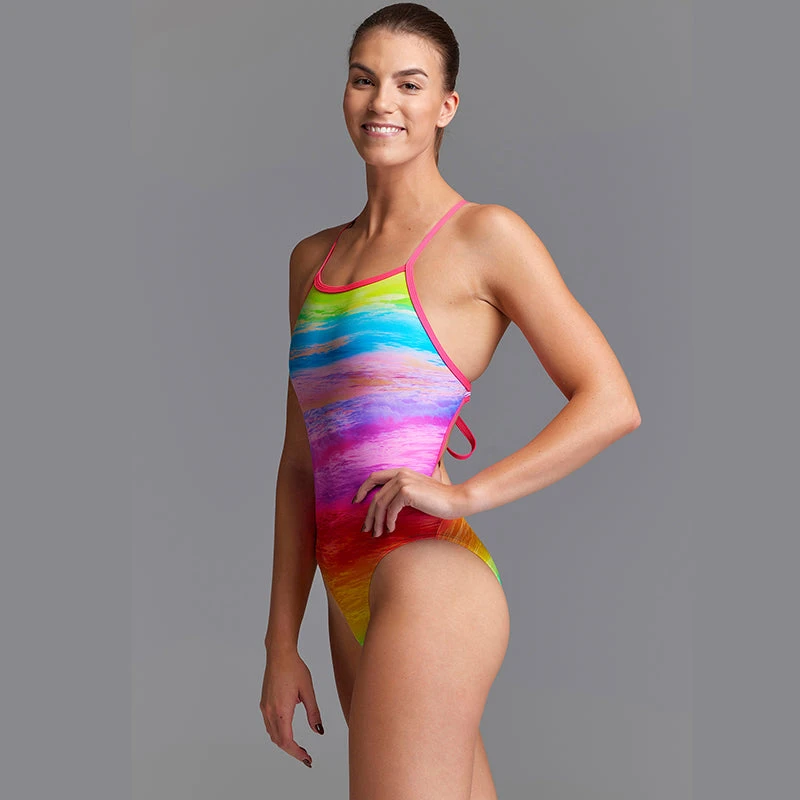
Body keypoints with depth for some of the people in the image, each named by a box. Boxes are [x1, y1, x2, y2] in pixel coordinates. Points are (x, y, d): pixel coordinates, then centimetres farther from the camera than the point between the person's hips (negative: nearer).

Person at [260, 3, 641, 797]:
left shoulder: (483, 235, -2)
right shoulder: (313, 259, 15)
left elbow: (612, 405, -6)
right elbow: (302, 460, 15)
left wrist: (467, 495, -15)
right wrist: (282, 642, 12)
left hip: (430, 582, -6)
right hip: (353, 603, 6)